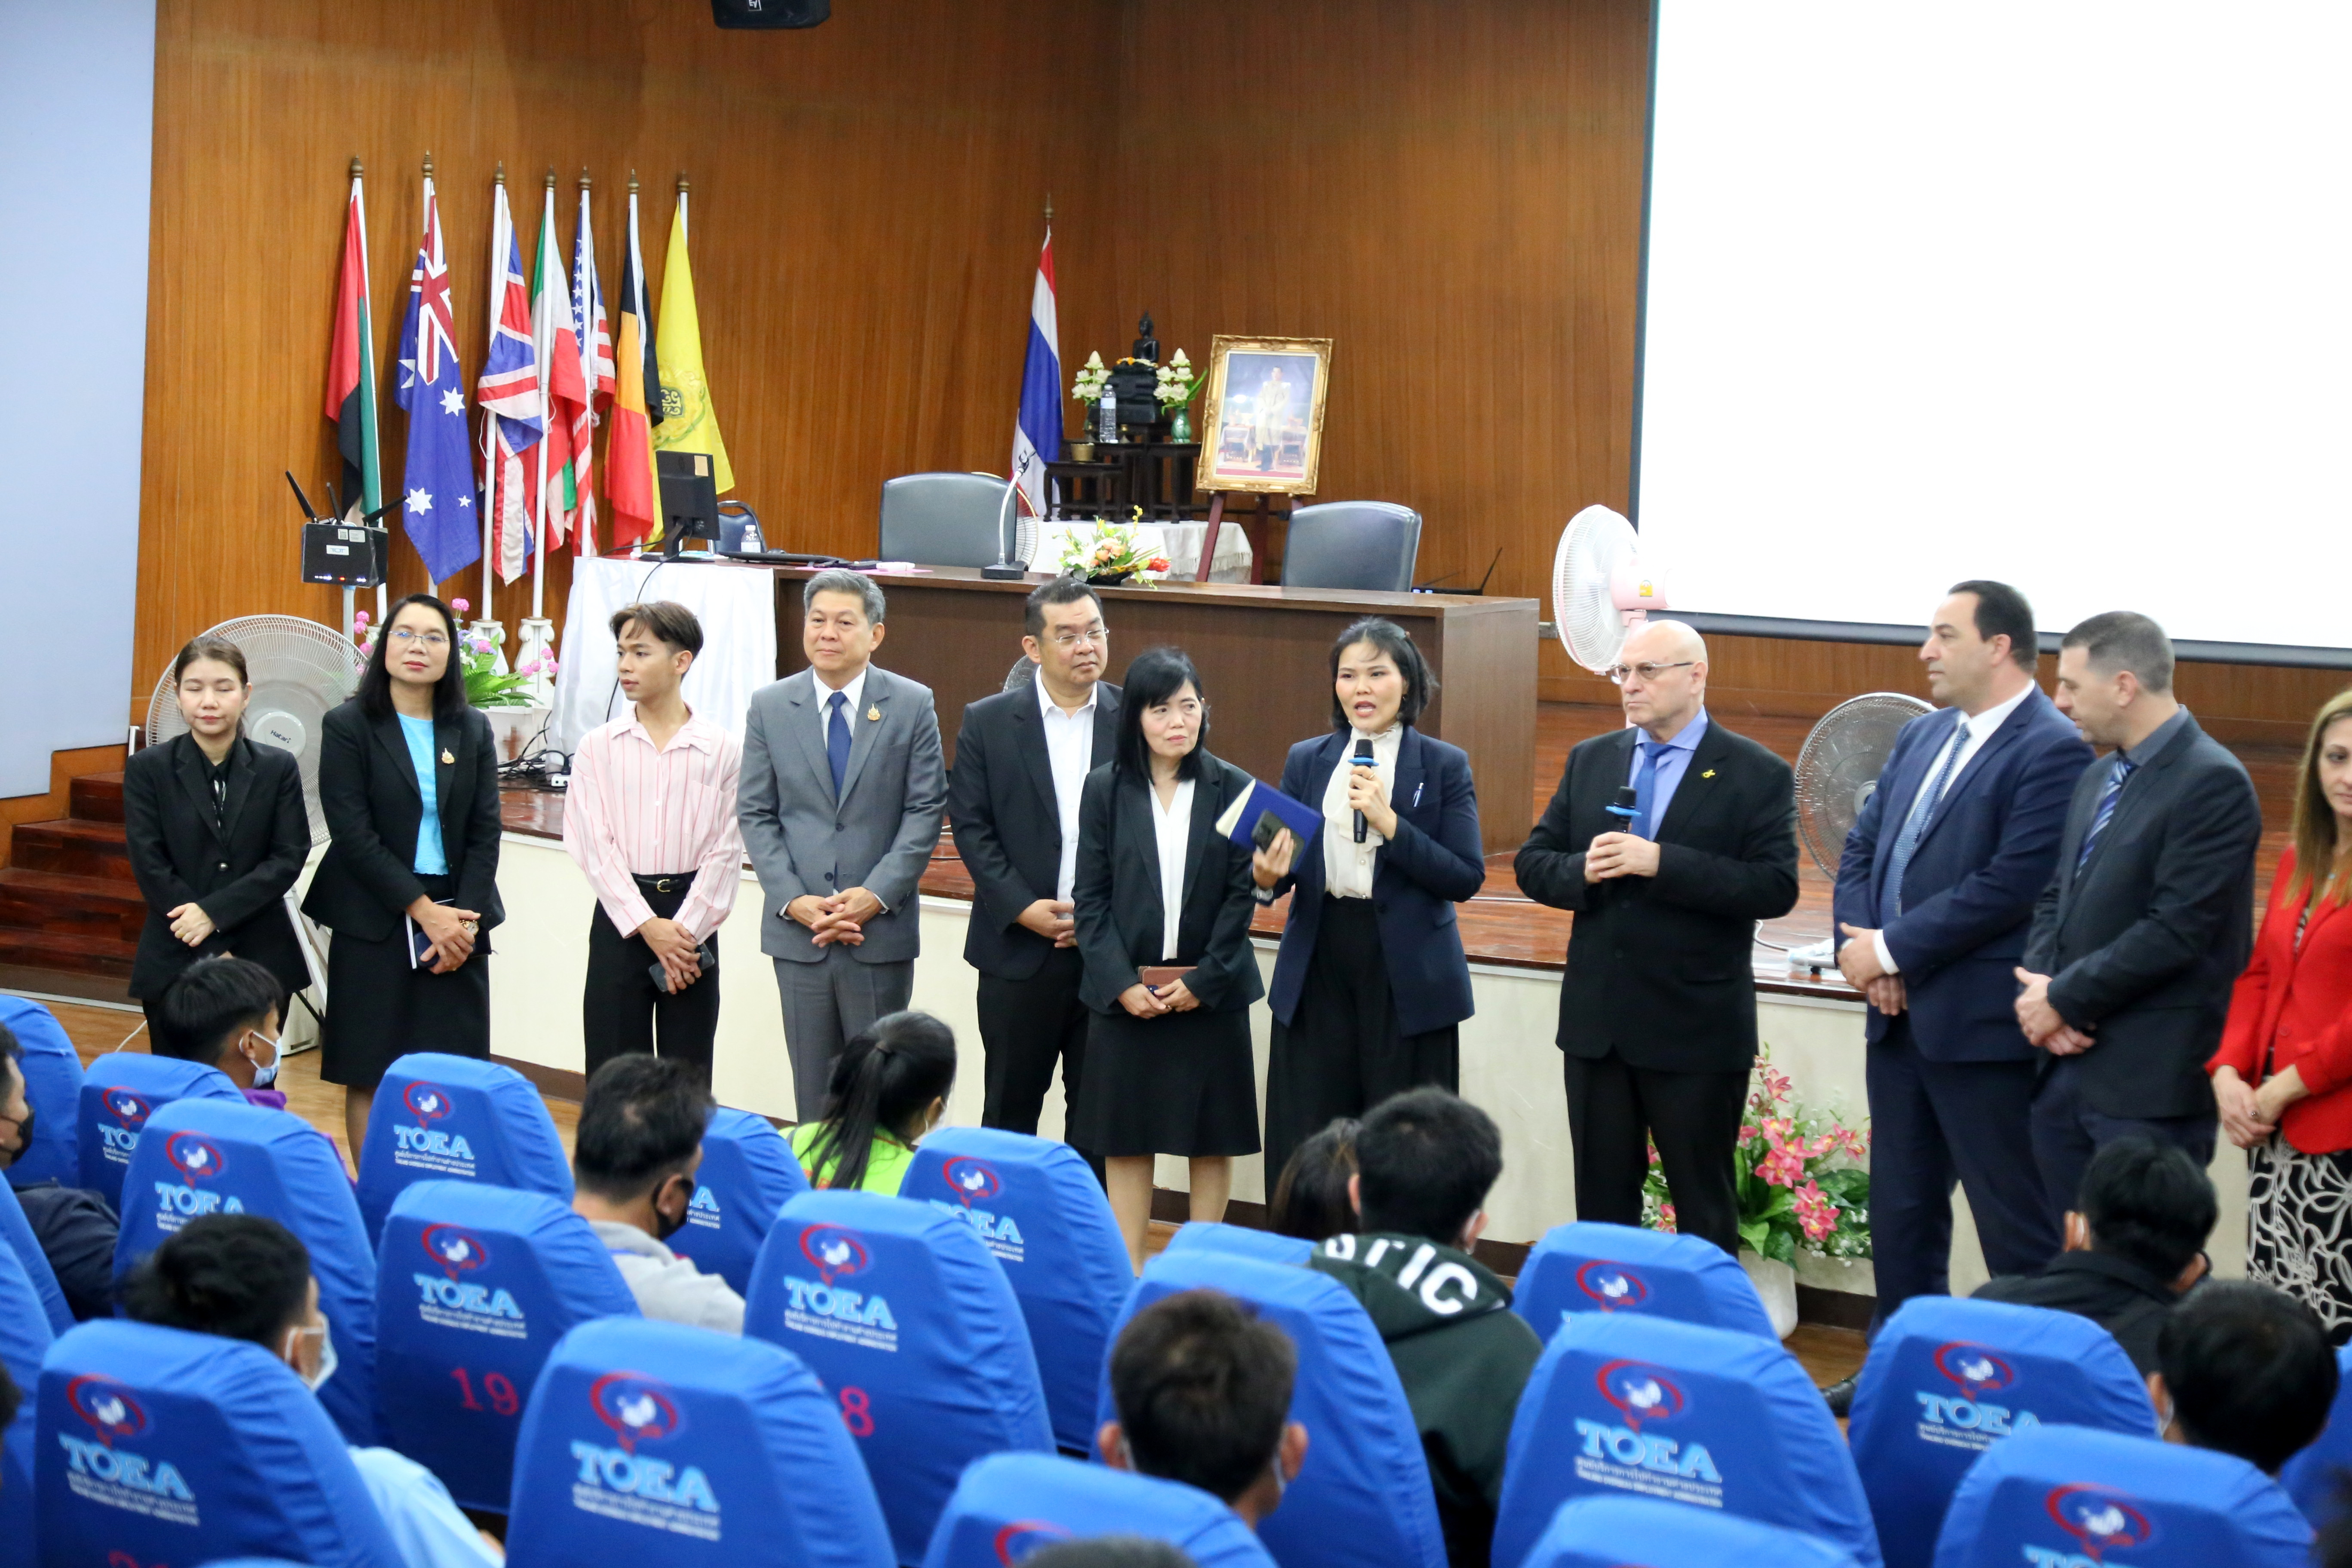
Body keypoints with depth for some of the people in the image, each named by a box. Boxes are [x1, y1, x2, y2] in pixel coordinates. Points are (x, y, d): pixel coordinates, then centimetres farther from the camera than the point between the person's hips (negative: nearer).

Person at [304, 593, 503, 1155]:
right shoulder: (348, 727, -3)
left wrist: (465, 918, -10)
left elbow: (485, 832, 4)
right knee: (369, 1077, 0)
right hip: (374, 922, -3)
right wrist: (425, 912, -14)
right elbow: (353, 834, -10)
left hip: (458, 922, 3)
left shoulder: (473, 731, 8)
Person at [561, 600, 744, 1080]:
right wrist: (647, 925, -12)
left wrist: (685, 931, -11)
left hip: (692, 918, -1)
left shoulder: (722, 750, -1)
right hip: (619, 913, 1)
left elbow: (726, 849, -3)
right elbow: (594, 844, -4)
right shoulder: (598, 747, 2)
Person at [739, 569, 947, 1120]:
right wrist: (791, 899, -9)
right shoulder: (770, 707, 5)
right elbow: (755, 814, 4)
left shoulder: (912, 706, 0)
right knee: (813, 1085, 9)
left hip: (882, 928, -2)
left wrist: (878, 894, -14)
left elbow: (925, 810, -3)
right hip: (798, 931, 2)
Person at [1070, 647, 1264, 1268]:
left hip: (1211, 991, 0)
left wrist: (1204, 981, -9)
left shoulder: (1233, 790, 0)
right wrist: (1121, 983, -10)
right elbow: (1092, 896, 0)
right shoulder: (1105, 790, 1)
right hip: (1126, 992, 0)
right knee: (1125, 1136, 4)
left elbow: (1241, 894, -2)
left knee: (1212, 1136, 5)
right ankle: (1128, 1270, 12)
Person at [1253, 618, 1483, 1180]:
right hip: (1318, 973, 3)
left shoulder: (1444, 766, 0)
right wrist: (1267, 876, -15)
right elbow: (1283, 856, 8)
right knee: (1301, 1154, 3)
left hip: (1407, 979, -3)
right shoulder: (1307, 761, 10)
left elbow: (1466, 878, -7)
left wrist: (1389, 824, -17)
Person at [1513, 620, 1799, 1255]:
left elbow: (1776, 888, -16)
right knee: (1601, 1203, 13)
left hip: (1696, 1030, -4)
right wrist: (1583, 871, -14)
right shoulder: (1589, 760, 9)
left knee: (1704, 1205, 7)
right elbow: (1532, 863, 8)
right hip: (1596, 1022, 5)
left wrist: (1662, 862, -23)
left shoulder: (1758, 775, -6)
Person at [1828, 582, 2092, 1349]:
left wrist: (1890, 949, -15)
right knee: (1900, 1214, 17)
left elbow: (2008, 887, -20)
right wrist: (1862, 950, -4)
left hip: (1982, 1025, -8)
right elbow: (1860, 849, 14)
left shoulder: (2052, 751, -13)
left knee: (2018, 1228, -1)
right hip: (1900, 1018, 8)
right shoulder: (1921, 738, 14)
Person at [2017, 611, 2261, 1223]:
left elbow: (2176, 930, -19)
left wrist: (2064, 1000, -12)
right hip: (2069, 1064, 8)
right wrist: (2037, 985, -2)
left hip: (2151, 1081, -8)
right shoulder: (2099, 777, 15)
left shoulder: (2212, 782, -13)